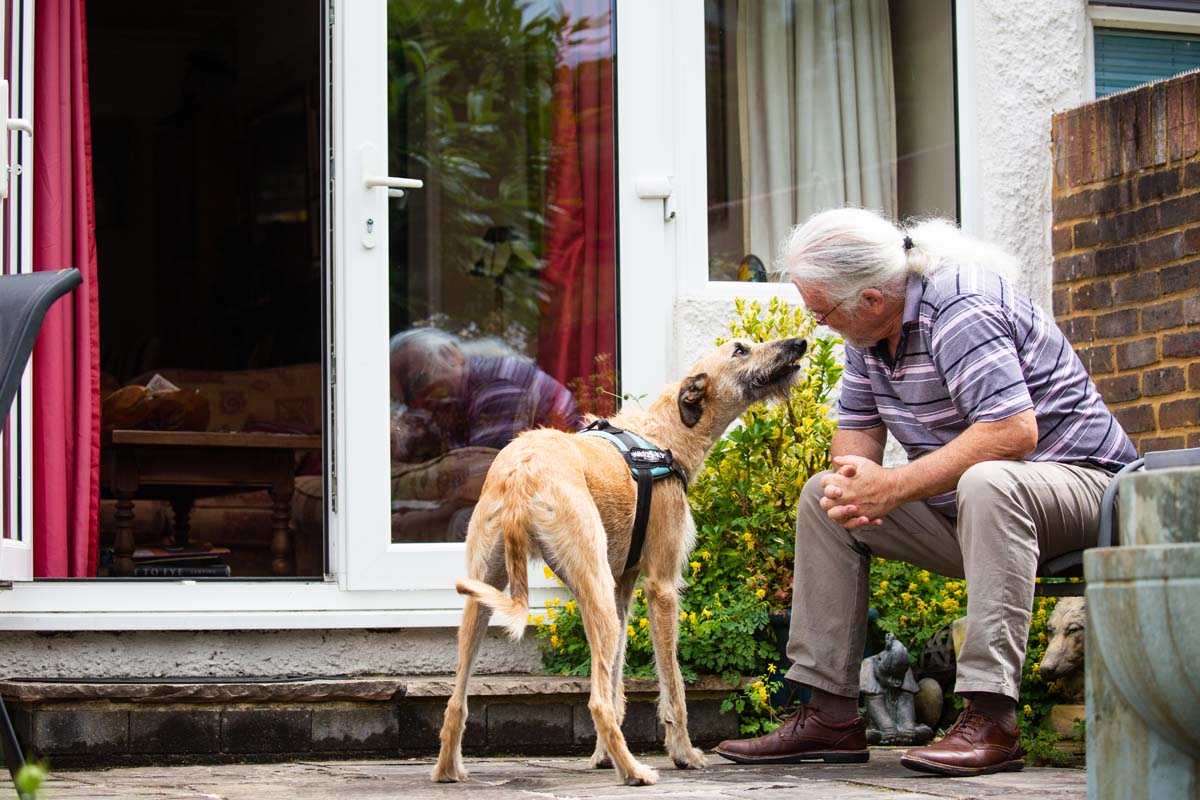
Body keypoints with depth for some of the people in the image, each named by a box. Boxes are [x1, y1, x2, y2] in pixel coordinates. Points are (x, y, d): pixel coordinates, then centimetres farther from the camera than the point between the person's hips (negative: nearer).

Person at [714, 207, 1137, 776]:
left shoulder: (960, 307, -24)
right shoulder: (870, 326, 3)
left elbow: (1013, 430, -34)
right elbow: (856, 428, 10)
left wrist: (892, 487, -30)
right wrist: (851, 479, -15)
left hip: (1073, 481, -9)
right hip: (963, 506, 9)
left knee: (986, 483, -40)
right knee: (822, 498, 3)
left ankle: (990, 720, -40)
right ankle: (830, 714, 0)